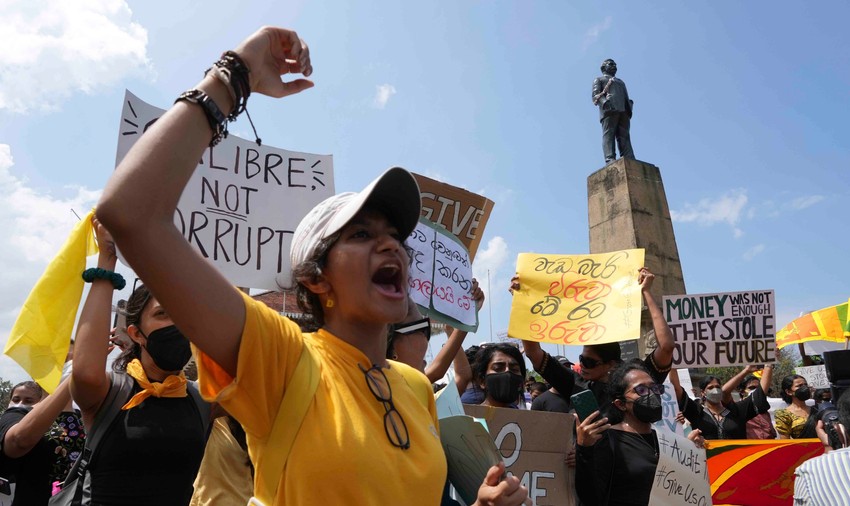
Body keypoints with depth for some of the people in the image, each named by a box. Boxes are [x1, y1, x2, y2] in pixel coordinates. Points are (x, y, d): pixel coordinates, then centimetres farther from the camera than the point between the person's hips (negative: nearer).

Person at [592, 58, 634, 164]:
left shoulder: (621, 82, 40)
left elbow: (626, 98, 27)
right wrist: (605, 102, -18)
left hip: (623, 111, 4)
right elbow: (596, 95, 4)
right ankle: (610, 159, -38)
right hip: (609, 110, -4)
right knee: (609, 134, -21)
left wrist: (629, 109, 5)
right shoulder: (599, 79, 23)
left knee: (624, 136, -13)